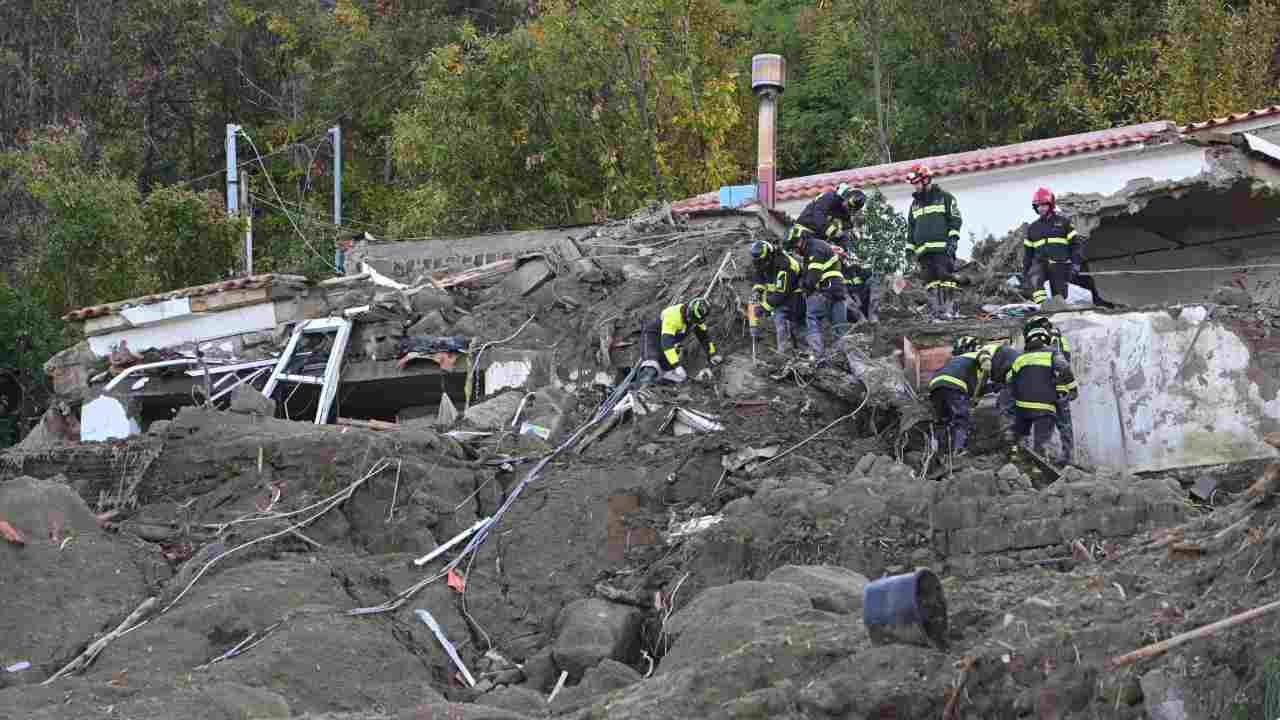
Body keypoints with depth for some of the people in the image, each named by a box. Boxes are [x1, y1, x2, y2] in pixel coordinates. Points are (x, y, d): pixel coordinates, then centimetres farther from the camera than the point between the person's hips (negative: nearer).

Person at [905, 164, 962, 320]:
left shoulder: (945, 197, 6)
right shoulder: (915, 203, 24)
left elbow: (955, 219, 1)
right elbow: (911, 227, 26)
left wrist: (953, 238, -10)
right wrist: (910, 247, 19)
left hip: (943, 248, -5)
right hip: (923, 249, 5)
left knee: (945, 277, -12)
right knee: (930, 280, -1)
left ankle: (949, 308, -13)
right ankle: (935, 310, -3)